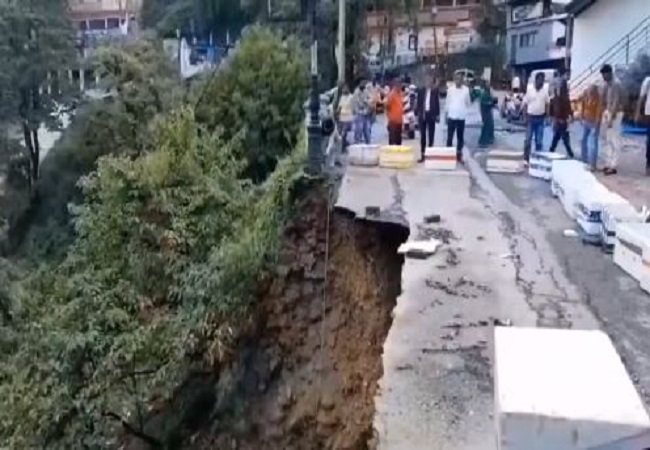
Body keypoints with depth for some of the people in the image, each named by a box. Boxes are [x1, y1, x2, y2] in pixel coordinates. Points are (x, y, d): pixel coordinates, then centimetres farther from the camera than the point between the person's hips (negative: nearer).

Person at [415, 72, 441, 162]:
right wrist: (416, 114, 0)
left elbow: (437, 103, 3)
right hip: (422, 114, 2)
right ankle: (422, 154, 11)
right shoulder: (421, 90, 5)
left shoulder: (435, 91, 1)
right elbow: (418, 102, 5)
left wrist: (437, 115, -2)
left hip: (431, 114, -1)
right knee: (422, 135, 6)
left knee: (431, 135, 3)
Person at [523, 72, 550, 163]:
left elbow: (547, 105, 9)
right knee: (528, 139, -2)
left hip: (540, 118, 2)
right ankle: (526, 158, 3)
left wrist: (547, 117, 2)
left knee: (539, 140, 6)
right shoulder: (529, 91, -2)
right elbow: (525, 105, 0)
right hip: (531, 117, -2)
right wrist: (525, 117, -8)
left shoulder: (545, 92, 4)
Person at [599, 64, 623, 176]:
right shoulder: (605, 84, 12)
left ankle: (613, 166, -5)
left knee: (614, 141, -7)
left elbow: (616, 102, -21)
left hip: (614, 114, -9)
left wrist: (611, 118, -23)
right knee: (606, 140, 12)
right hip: (606, 113, 9)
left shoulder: (616, 84, -15)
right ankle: (608, 164, 20)